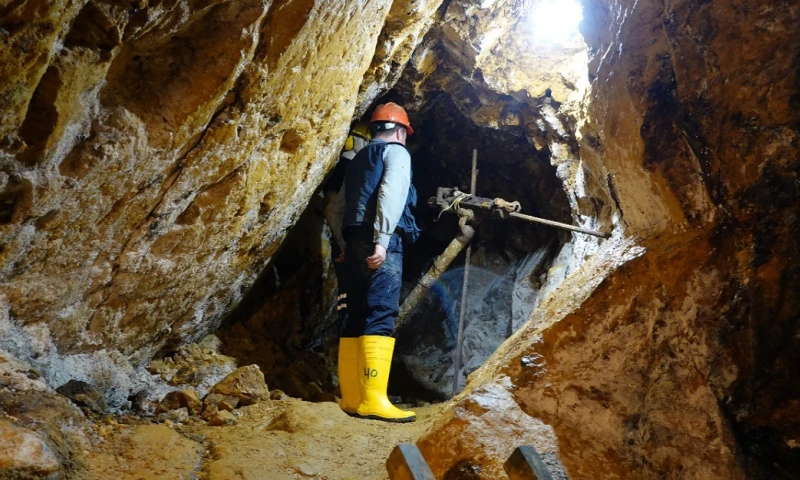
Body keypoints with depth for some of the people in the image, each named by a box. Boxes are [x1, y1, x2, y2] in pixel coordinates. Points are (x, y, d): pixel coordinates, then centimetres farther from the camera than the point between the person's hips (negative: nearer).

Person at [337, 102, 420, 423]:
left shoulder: (358, 159, 28)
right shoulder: (396, 152, 6)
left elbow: (343, 204, 24)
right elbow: (391, 193, -12)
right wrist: (382, 239, -21)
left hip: (355, 241, 8)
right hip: (380, 243, -8)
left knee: (356, 318, 6)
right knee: (381, 315, -14)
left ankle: (352, 397, 5)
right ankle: (372, 400, -21)